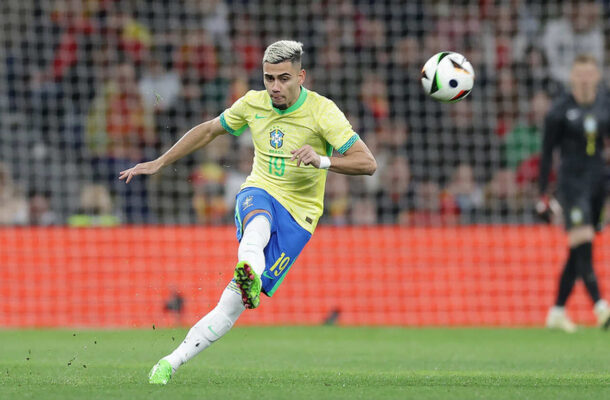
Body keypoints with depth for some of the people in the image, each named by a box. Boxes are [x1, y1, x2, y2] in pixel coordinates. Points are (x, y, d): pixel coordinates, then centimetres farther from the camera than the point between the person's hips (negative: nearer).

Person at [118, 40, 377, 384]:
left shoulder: (322, 111, -12)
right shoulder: (253, 104, 1)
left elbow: (367, 163, -18)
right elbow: (209, 130, 19)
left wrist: (321, 161, -35)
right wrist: (159, 163, 18)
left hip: (298, 216, -2)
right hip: (259, 193, 2)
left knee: (233, 304, -14)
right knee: (259, 224, -40)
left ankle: (172, 363, -11)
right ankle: (248, 274, -72)